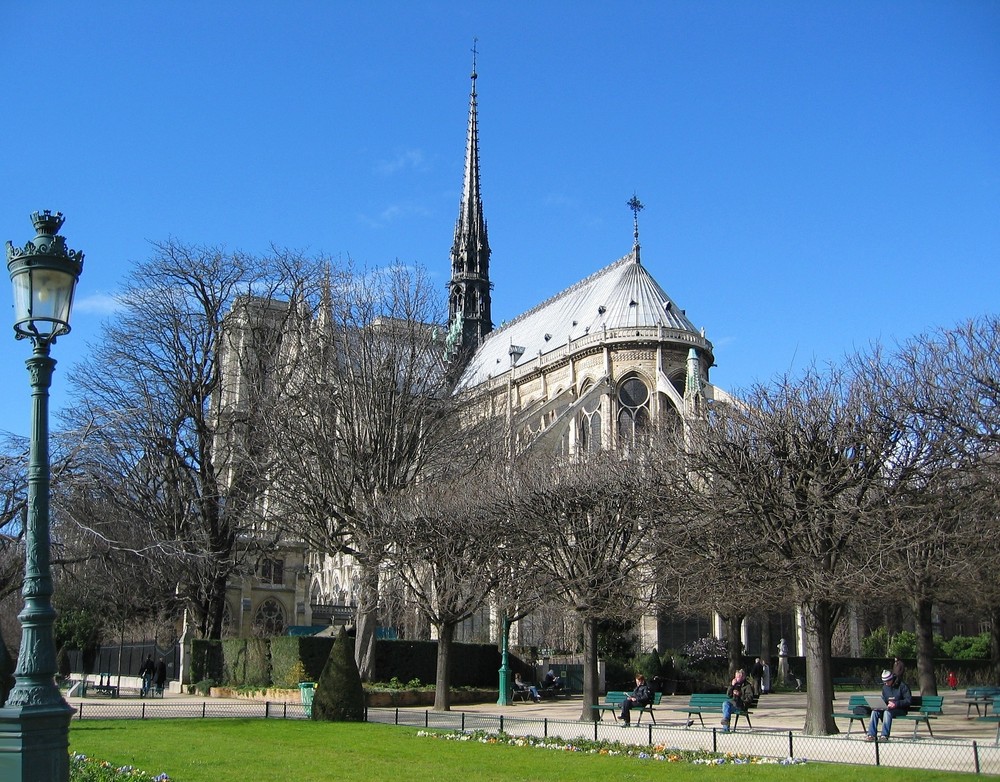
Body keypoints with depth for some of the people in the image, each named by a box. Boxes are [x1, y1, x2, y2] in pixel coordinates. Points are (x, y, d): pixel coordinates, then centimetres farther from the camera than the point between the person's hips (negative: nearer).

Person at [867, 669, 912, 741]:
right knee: (875, 711, -22)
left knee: (887, 711, -37)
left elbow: (909, 700, -13)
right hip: (887, 708, 6)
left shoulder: (902, 685, -8)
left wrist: (896, 704, -25)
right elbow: (883, 699, 20)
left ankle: (885, 735, -40)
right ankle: (871, 735, -27)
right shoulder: (885, 687, 12)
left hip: (900, 709, -6)